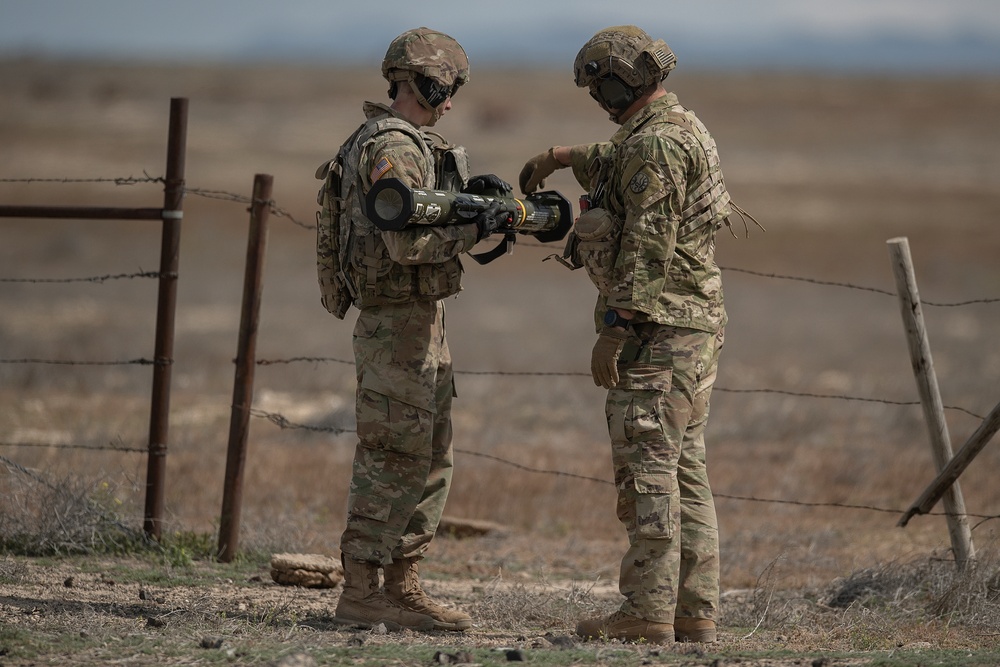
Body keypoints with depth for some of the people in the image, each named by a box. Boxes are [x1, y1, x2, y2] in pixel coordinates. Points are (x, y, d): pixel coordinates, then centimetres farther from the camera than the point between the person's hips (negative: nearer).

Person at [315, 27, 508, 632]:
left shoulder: (410, 144, 16)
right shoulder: (391, 147, -17)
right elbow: (408, 242, -25)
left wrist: (467, 194, 9)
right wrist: (476, 227, -16)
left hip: (423, 324, 11)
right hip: (398, 325, -11)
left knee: (431, 463, 13)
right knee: (394, 462, -8)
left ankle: (404, 588, 17)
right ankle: (360, 594, -5)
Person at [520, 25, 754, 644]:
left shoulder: (656, 142, -16)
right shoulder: (683, 129, 16)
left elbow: (648, 247, -22)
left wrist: (615, 328, -21)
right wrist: (564, 157, 44)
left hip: (657, 330, -10)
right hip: (697, 326, 10)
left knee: (648, 467, -9)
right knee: (684, 468, 10)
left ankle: (649, 612, -10)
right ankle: (695, 611, 10)